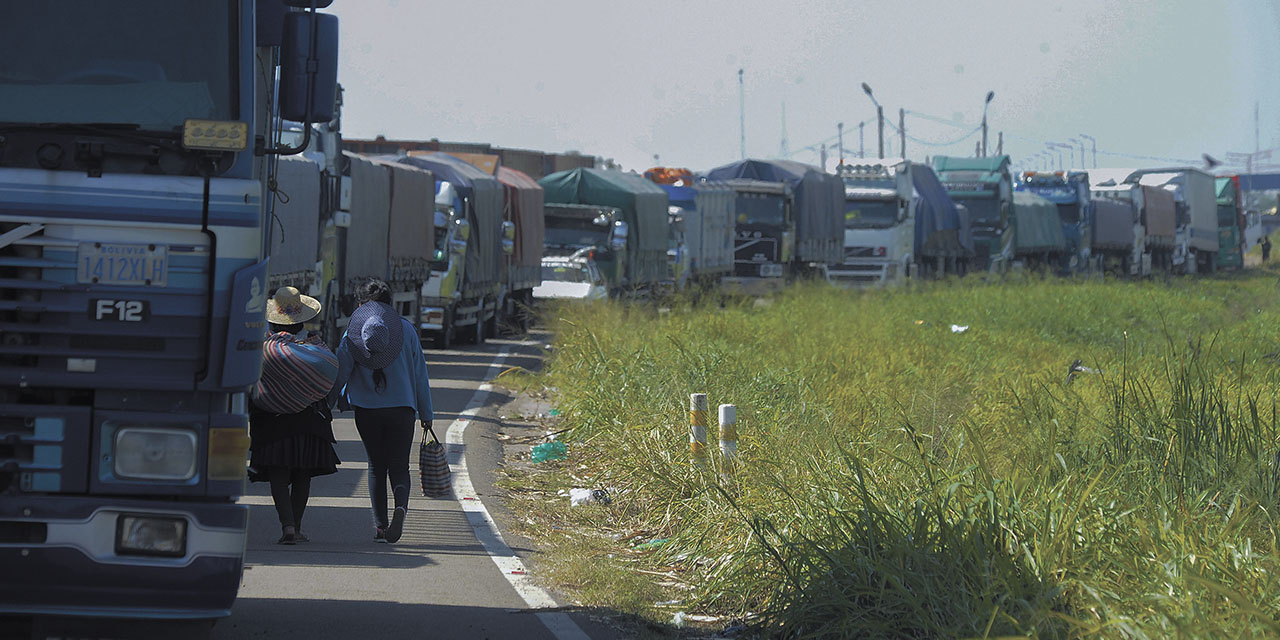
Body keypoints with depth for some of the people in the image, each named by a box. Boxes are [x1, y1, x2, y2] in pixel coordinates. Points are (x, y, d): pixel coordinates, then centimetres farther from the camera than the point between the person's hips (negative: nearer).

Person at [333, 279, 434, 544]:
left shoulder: (352, 332, 1)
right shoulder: (406, 329, 3)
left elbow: (341, 372, -3)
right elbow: (420, 373, 6)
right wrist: (426, 413, 11)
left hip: (366, 409, 0)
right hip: (402, 408, 0)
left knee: (377, 467, 12)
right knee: (399, 467, 4)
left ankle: (380, 525, 6)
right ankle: (401, 506, -26)